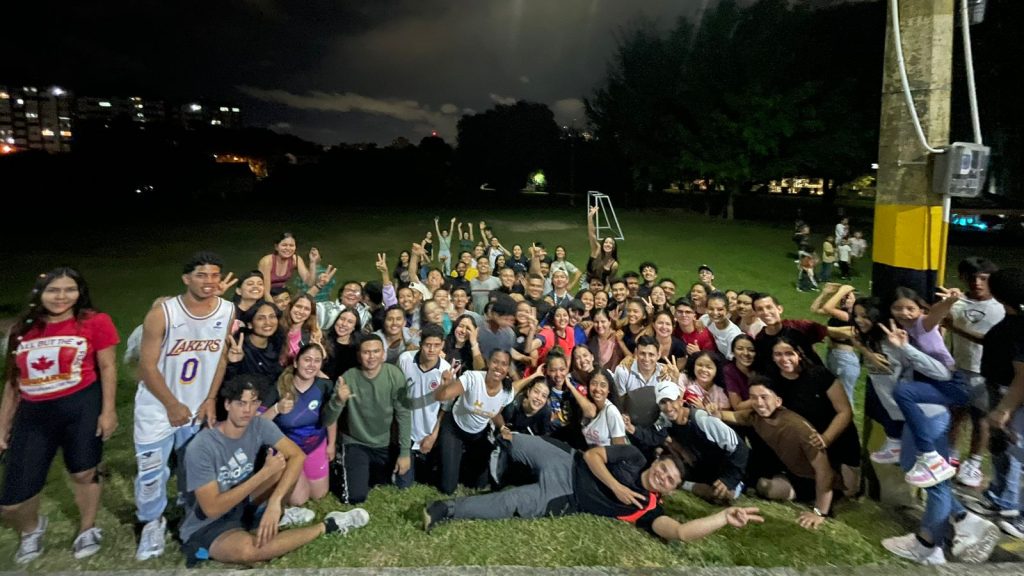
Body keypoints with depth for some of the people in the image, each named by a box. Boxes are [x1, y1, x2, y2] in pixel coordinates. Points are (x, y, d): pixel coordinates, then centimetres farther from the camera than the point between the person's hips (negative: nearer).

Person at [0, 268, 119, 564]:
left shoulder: (95, 322, -4)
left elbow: (107, 368, -3)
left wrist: (108, 411, -7)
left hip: (82, 407, -4)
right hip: (33, 413, 4)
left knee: (83, 473, 9)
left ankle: (87, 530, 36)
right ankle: (31, 528, 39)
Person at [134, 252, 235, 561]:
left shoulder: (228, 312, -9)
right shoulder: (161, 314, -21)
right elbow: (148, 366, -15)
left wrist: (211, 400, -2)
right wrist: (173, 405, -13)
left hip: (199, 406, 3)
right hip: (157, 407, -3)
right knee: (151, 472, 2)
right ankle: (153, 523, 27)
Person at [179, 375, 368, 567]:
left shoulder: (259, 425, -13)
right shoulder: (201, 447, -28)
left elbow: (297, 455, -19)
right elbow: (212, 509, -29)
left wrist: (274, 502, -33)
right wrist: (264, 473, -31)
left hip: (244, 505, 6)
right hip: (206, 527, -5)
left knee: (287, 461, -13)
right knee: (246, 549, -38)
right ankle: (326, 526, -17)